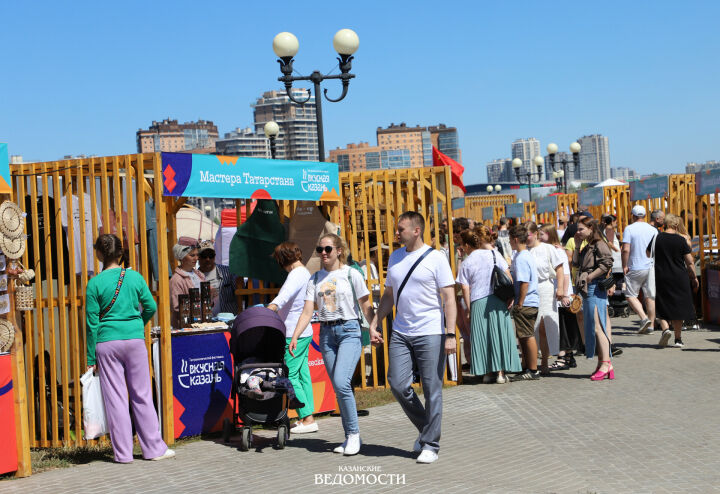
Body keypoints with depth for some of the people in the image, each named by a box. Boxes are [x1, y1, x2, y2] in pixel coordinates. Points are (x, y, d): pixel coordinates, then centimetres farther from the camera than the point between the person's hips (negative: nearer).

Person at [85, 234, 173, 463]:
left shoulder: (95, 283, -5)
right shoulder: (135, 277, 1)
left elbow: (92, 322, -3)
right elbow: (151, 307, 7)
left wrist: (91, 358, 2)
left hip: (107, 343, -2)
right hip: (135, 341, 2)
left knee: (115, 398, 5)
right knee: (141, 395, 9)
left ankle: (123, 453, 8)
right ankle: (154, 448, 13)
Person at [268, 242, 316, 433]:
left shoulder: (297, 274, -15)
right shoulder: (305, 272, 16)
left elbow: (285, 295, -35)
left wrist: (269, 308, -49)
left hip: (294, 334, -10)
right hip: (304, 332, 10)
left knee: (290, 376, -7)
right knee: (303, 374, 12)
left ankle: (307, 419, -6)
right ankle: (308, 416, 15)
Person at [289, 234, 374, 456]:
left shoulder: (351, 274, 0)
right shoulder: (315, 279, 11)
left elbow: (366, 307, 1)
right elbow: (307, 312, 5)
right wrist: (294, 337, -7)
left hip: (349, 331, -5)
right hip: (326, 333, 5)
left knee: (341, 382, -19)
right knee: (338, 387, 6)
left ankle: (354, 433, -6)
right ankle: (350, 437, 15)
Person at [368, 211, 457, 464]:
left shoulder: (435, 258, -6)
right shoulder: (395, 258, 12)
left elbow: (449, 299, -8)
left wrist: (450, 334, -15)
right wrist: (374, 324, 12)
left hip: (430, 333, -5)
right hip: (400, 334, 5)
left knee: (432, 390, -1)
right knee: (398, 384, -1)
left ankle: (430, 445, 10)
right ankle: (425, 428, 21)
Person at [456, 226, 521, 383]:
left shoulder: (466, 263, -1)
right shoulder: (494, 254, 1)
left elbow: (465, 289, -3)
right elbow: (509, 278, -1)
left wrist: (469, 309, 3)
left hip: (478, 303, -1)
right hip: (497, 301, 1)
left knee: (483, 336, 8)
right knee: (498, 334, 6)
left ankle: (487, 372, 9)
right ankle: (501, 372, 6)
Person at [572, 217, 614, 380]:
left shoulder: (599, 245, -9)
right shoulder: (587, 247, 18)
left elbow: (607, 263, -21)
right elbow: (576, 263, 19)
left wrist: (590, 277, -16)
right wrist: (577, 246, 14)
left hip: (595, 289, -10)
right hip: (587, 290, 10)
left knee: (598, 328, -11)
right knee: (592, 328, 10)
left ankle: (605, 365, -10)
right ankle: (602, 364, 14)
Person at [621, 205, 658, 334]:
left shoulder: (629, 229, -7)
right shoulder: (653, 230, 6)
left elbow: (626, 249, -15)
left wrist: (624, 266, -6)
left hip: (636, 268, -4)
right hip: (651, 267, 4)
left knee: (631, 295, 4)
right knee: (650, 296, 8)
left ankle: (644, 318, -13)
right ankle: (651, 325, 9)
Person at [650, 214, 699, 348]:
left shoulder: (655, 238, -2)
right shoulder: (681, 240, -5)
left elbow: (648, 258, 5)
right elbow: (690, 262, -3)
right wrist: (694, 278, 8)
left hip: (661, 278, 1)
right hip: (680, 278, -1)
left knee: (664, 306, 11)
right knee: (678, 306, 8)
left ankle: (666, 328, -14)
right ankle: (678, 338, 11)